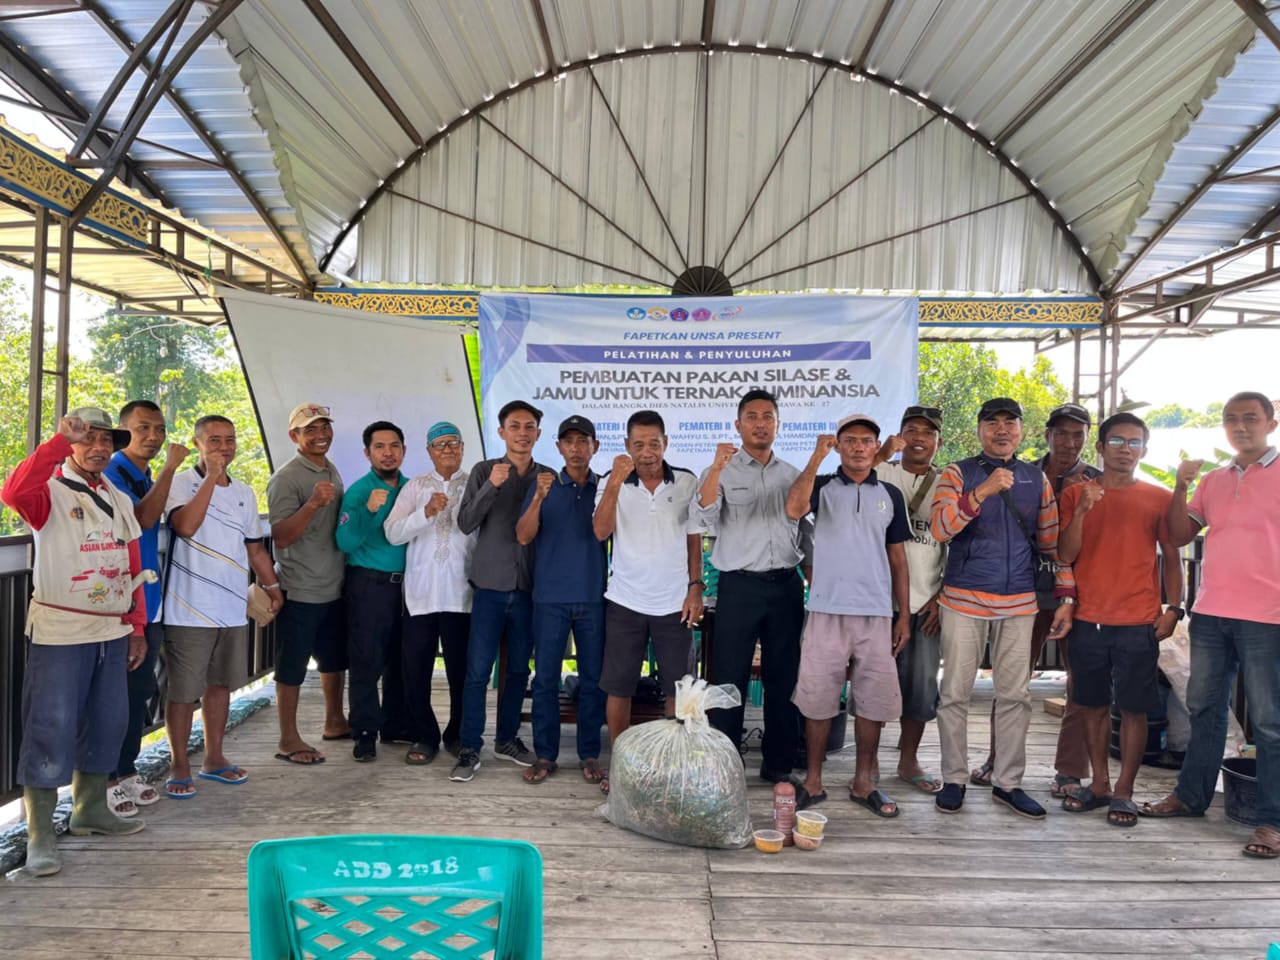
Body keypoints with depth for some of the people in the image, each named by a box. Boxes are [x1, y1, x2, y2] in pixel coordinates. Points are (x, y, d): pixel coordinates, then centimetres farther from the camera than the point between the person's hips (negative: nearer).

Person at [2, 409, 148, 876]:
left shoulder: (120, 501, 13)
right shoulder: (51, 491, -6)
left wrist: (138, 627, 11)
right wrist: (59, 440, -30)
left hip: (113, 632, 6)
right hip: (60, 632, -6)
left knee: (107, 723, 14)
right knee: (50, 728, -3)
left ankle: (90, 809, 31)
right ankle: (39, 834, 7)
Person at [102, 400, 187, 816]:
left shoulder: (150, 479, 14)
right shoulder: (111, 474, -11)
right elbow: (143, 518, -25)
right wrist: (169, 469, -21)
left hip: (149, 603, 8)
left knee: (139, 693, 14)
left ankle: (127, 771, 25)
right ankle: (106, 780, 11)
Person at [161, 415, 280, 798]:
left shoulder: (244, 492, 12)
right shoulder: (182, 483, -7)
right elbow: (186, 526, -26)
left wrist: (272, 586, 16)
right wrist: (211, 476, -22)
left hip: (232, 608, 6)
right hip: (189, 609, -6)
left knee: (220, 683, 15)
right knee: (183, 690, 3)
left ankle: (214, 758, 28)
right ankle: (180, 766, 16)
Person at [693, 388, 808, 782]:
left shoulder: (792, 475, 12)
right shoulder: (721, 472, 0)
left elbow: (806, 531, 17)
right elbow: (702, 519, -17)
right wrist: (716, 468, -28)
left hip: (787, 585, 4)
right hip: (740, 586, -4)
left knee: (784, 678, 10)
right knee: (730, 678, 1)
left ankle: (778, 763, 22)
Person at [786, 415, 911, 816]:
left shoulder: (891, 495, 11)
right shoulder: (822, 486, 4)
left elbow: (898, 558, 12)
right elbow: (794, 509, -20)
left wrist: (904, 615, 8)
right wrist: (816, 457, -21)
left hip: (877, 614, 2)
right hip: (827, 610, -2)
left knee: (874, 699, 6)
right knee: (817, 697, 3)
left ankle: (863, 782, 21)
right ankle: (813, 781, 15)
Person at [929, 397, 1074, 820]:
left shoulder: (1037, 479, 10)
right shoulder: (957, 474, -1)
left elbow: (1052, 542, 11)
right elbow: (940, 528, -17)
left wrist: (1066, 598, 6)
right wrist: (982, 492, -29)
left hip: (1019, 604, 3)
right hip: (964, 601, -3)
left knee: (1015, 696, 9)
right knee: (955, 693, 3)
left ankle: (1007, 782, 21)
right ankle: (954, 779, 16)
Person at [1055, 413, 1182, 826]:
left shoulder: (1159, 498, 5)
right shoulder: (1075, 495, 4)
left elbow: (1171, 557, 8)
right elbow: (1064, 555, -2)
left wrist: (1173, 608, -2)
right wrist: (1083, 510, -15)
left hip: (1139, 623, -1)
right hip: (1088, 620, 1)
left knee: (1133, 708, 2)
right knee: (1093, 706, 9)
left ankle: (1124, 792, 13)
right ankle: (1099, 784, 22)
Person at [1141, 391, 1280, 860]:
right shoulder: (1212, 481, 12)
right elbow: (1179, 536, 10)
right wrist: (1181, 487, -2)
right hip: (1210, 613, 5)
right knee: (1204, 708, 14)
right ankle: (1191, 795, 26)